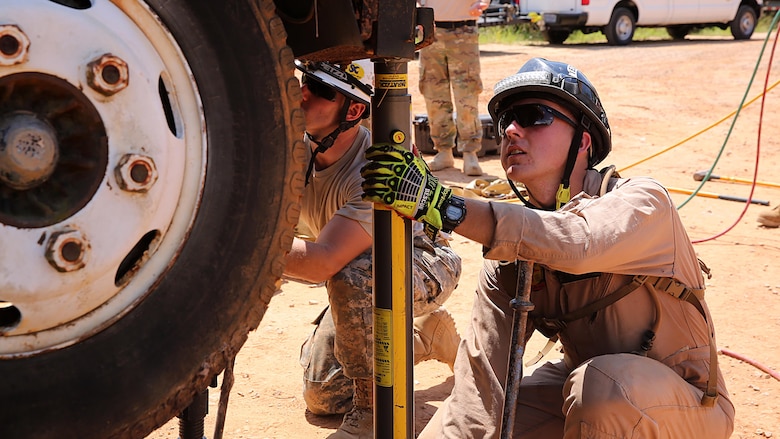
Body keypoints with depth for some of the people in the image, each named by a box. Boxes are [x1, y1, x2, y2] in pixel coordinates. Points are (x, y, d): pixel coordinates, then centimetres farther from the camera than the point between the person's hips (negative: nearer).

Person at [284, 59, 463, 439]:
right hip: (365, 279, 7)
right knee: (321, 396, 5)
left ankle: (373, 408, -20)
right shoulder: (293, 147, -15)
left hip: (426, 267, -7)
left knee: (351, 275, -40)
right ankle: (425, 337, 25)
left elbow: (323, 261, -45)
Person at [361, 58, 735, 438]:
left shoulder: (643, 201, -21)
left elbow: (576, 244, -46)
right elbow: (477, 398, -10)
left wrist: (438, 203, -50)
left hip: (685, 403, -5)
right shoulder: (506, 252, -6)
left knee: (601, 383, -37)